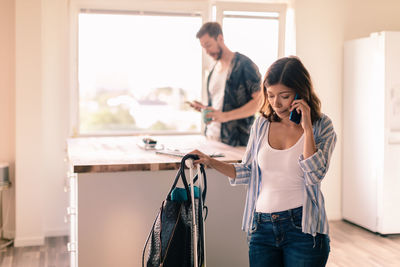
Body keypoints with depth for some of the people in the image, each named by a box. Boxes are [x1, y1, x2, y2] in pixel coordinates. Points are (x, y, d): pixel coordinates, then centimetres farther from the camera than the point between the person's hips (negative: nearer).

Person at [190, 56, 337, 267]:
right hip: (263, 227, 3)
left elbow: (315, 175, -16)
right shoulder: (261, 125, 6)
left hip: (302, 228, -3)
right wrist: (210, 162, 4)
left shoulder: (321, 126, -3)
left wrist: (307, 127, -16)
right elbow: (247, 172, 14)